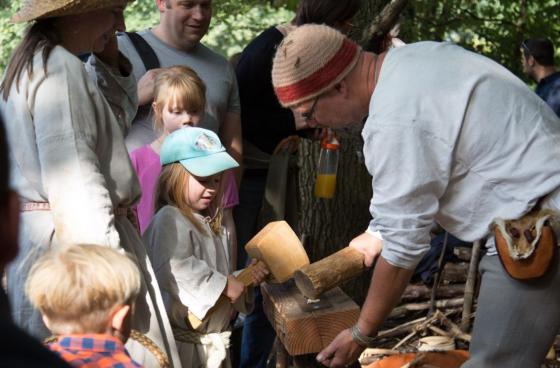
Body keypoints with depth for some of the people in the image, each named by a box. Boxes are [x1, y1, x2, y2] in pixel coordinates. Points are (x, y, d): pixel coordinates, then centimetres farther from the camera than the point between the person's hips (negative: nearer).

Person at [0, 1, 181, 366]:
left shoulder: (35, 62, 17)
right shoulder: (60, 68, -15)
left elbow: (122, 111, 26)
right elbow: (74, 184, -22)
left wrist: (110, 55, 14)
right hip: (75, 244, -10)